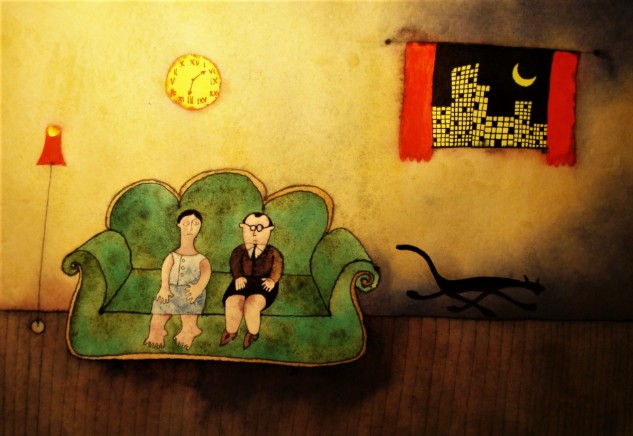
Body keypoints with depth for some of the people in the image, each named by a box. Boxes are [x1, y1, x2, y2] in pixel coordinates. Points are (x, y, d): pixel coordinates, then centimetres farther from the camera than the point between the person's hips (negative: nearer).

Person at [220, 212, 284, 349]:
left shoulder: (272, 252, 16)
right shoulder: (239, 250, 17)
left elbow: (277, 267, -1)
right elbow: (235, 264, 0)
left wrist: (272, 279, -22)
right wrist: (238, 277, -21)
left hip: (263, 284, -2)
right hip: (243, 283, 2)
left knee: (252, 304, -33)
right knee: (232, 302, -29)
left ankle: (253, 333, -4)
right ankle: (230, 332, 0)